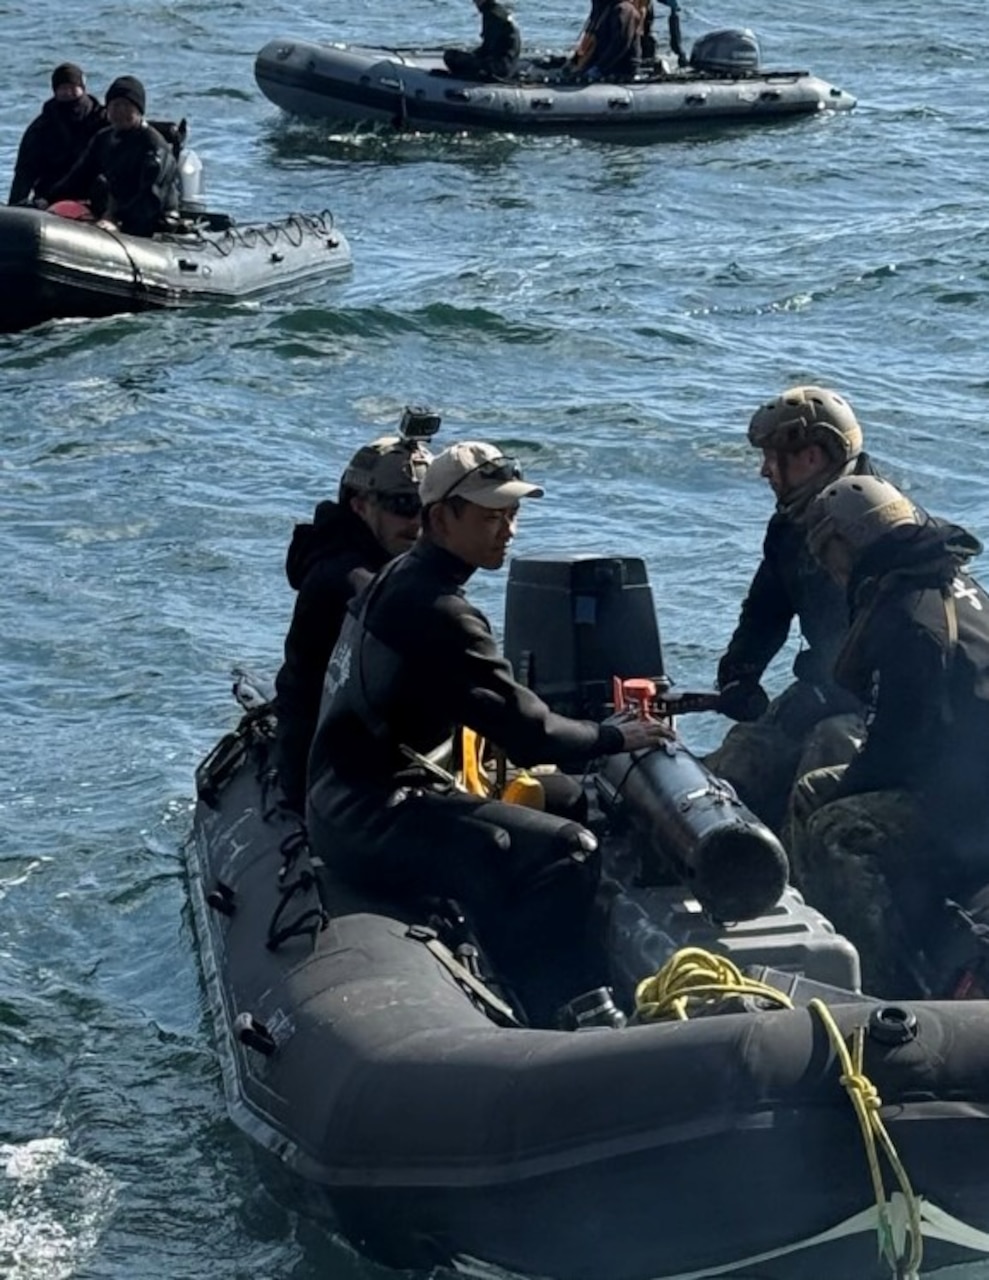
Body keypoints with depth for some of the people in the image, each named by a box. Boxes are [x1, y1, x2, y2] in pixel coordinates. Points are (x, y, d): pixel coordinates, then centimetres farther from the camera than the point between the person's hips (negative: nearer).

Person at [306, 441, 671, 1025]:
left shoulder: (398, 578, 14)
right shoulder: (441, 613, -18)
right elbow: (529, 732, -18)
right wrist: (616, 737, -3)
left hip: (342, 809, 11)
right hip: (372, 818, -11)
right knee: (568, 853, -20)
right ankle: (558, 1017, -18)